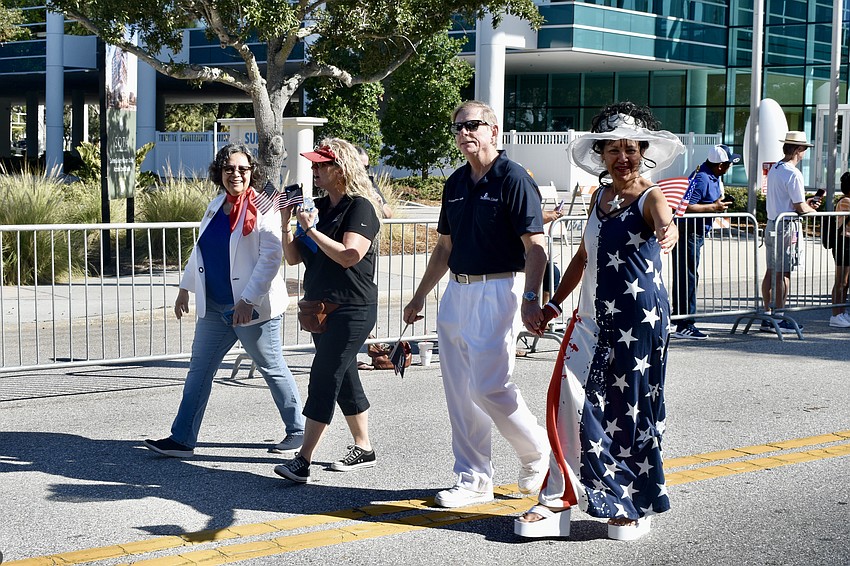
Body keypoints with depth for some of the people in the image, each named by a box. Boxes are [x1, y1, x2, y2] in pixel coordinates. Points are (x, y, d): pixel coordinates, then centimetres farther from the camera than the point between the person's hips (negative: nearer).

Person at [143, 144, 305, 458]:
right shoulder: (216, 206, 10)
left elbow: (271, 256, -21)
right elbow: (200, 250, 21)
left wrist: (248, 300, -25)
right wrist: (186, 288, 22)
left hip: (252, 308, -8)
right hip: (214, 305, 8)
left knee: (271, 368, 5)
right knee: (199, 369, 8)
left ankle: (297, 430, 21)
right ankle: (182, 439, 14)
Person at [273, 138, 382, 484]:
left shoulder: (360, 207, -11)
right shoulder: (317, 207, 12)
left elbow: (348, 256, -23)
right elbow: (293, 257, 11)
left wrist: (311, 229, -19)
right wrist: (286, 221, -3)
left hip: (352, 310, -8)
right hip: (320, 307, 8)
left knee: (323, 380, -13)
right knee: (344, 380, 15)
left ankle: (302, 462, -16)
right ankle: (363, 449, 27)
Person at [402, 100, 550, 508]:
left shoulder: (513, 179, -9)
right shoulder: (456, 183, 14)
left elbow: (535, 246, -14)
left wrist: (530, 297, -26)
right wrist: (420, 295, 22)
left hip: (497, 291, -8)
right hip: (456, 291, 8)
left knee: (489, 386, -11)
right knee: (460, 392, 7)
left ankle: (536, 451, 14)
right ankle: (473, 479, 15)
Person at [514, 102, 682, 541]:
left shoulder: (649, 198, -8)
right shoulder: (599, 196, 12)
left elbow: (664, 222, -33)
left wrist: (667, 233, -56)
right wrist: (554, 303, 21)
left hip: (639, 318, -6)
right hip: (593, 316, 6)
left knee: (631, 408, 3)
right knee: (569, 398, -4)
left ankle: (635, 506, 19)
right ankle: (558, 502, 2)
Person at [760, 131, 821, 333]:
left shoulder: (773, 169, 12)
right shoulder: (793, 174, -16)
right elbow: (800, 208, -15)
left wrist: (806, 203, 19)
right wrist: (812, 209, 5)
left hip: (771, 224, 9)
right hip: (786, 228, -9)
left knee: (771, 271, 11)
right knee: (783, 274, -4)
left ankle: (768, 316, 15)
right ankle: (778, 318, 0)